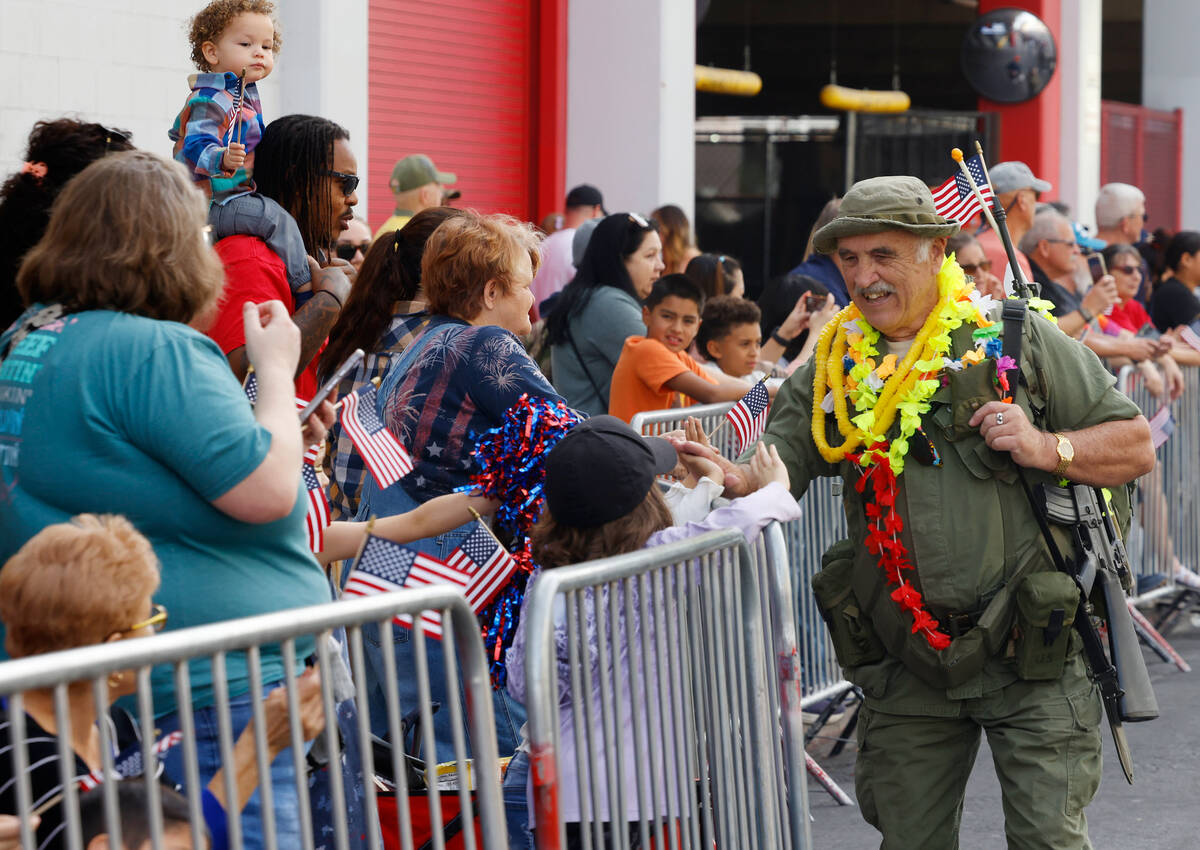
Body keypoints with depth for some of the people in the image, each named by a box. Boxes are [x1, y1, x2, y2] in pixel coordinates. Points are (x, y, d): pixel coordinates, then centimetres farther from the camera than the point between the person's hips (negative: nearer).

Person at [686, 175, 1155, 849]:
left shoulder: (1018, 339, -3)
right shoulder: (833, 371, 7)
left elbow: (1135, 446, 0)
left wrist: (1046, 448, -17)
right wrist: (724, 476, -22)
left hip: (1031, 654, -3)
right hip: (908, 667, 3)